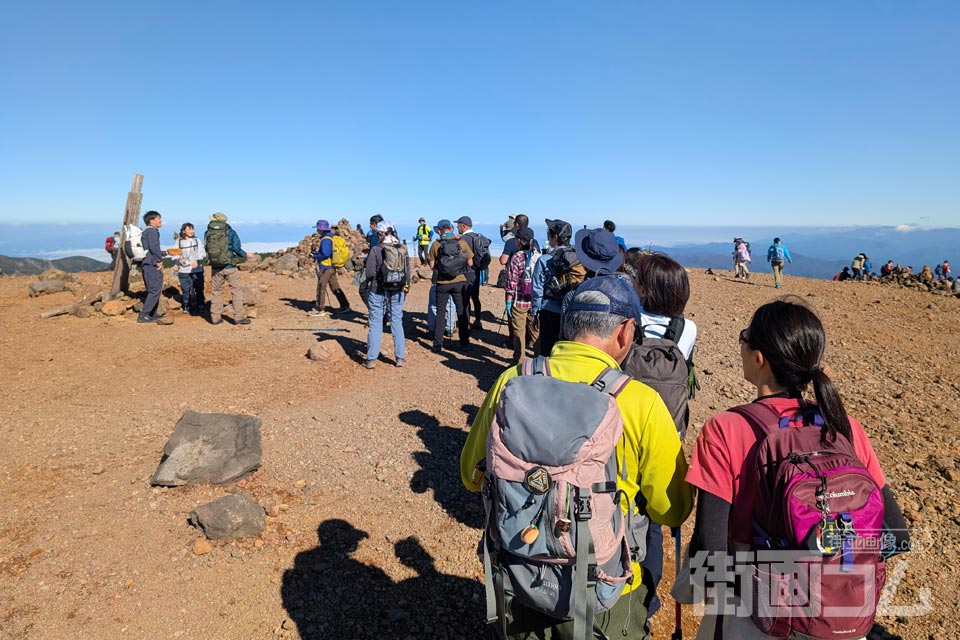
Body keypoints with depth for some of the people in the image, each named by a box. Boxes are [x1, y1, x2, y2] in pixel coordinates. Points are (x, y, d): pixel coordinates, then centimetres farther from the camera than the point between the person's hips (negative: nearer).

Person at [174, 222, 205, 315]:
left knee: (198, 288, 0)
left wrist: (197, 261, -16)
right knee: (186, 289, 3)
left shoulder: (197, 240, 4)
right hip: (183, 270, 1)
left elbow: (202, 253, 0)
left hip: (197, 269, -1)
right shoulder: (179, 241, 7)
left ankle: (199, 307, 10)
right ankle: (186, 307, 14)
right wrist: (175, 264, 1)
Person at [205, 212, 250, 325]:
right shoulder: (230, 232, -5)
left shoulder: (207, 234, 3)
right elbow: (237, 248, -10)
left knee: (216, 292, 13)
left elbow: (206, 249, 10)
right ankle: (239, 317, 1)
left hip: (215, 268, 3)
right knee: (236, 291, 4)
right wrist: (245, 255, 8)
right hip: (230, 266, -3)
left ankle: (215, 317, 16)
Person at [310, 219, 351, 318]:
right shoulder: (331, 238, 12)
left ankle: (320, 310, 2)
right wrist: (317, 253, 14)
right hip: (332, 267, 9)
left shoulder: (325, 240, -18)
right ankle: (345, 306, 18)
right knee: (335, 287, 14)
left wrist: (316, 256, -9)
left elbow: (325, 254, -25)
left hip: (325, 267, -9)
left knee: (321, 288, -2)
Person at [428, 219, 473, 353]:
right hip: (459, 282, 0)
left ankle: (437, 344, 9)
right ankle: (464, 343, 15)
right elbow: (470, 263, 1)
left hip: (442, 283, 0)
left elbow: (432, 265, -2)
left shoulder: (436, 244, -3)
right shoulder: (461, 242, -2)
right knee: (462, 312, 11)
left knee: (440, 313, 11)